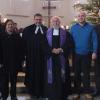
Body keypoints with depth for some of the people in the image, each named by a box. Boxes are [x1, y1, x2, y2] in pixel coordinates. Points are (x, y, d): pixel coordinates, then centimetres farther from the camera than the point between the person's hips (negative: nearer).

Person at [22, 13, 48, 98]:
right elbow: (24, 43, -1)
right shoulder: (27, 30, 1)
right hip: (32, 56, -1)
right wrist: (25, 53, -7)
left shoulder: (46, 30, 5)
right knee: (33, 74, 7)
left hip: (43, 56, 2)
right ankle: (33, 92, 21)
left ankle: (42, 91, 22)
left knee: (42, 74, 8)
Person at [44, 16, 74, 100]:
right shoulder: (47, 32, 6)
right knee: (51, 76, 2)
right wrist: (52, 50, -15)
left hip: (62, 58, 0)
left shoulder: (65, 33, 6)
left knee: (61, 76, 2)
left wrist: (61, 49, -14)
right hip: (51, 58, 0)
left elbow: (69, 44, 0)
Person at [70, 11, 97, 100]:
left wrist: (94, 52, -9)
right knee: (77, 73, 9)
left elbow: (94, 40, -3)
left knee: (86, 73, 8)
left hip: (87, 54, -1)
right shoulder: (73, 28, 3)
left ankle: (87, 92, 21)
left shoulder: (91, 27, -2)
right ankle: (77, 92, 21)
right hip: (76, 54, 1)